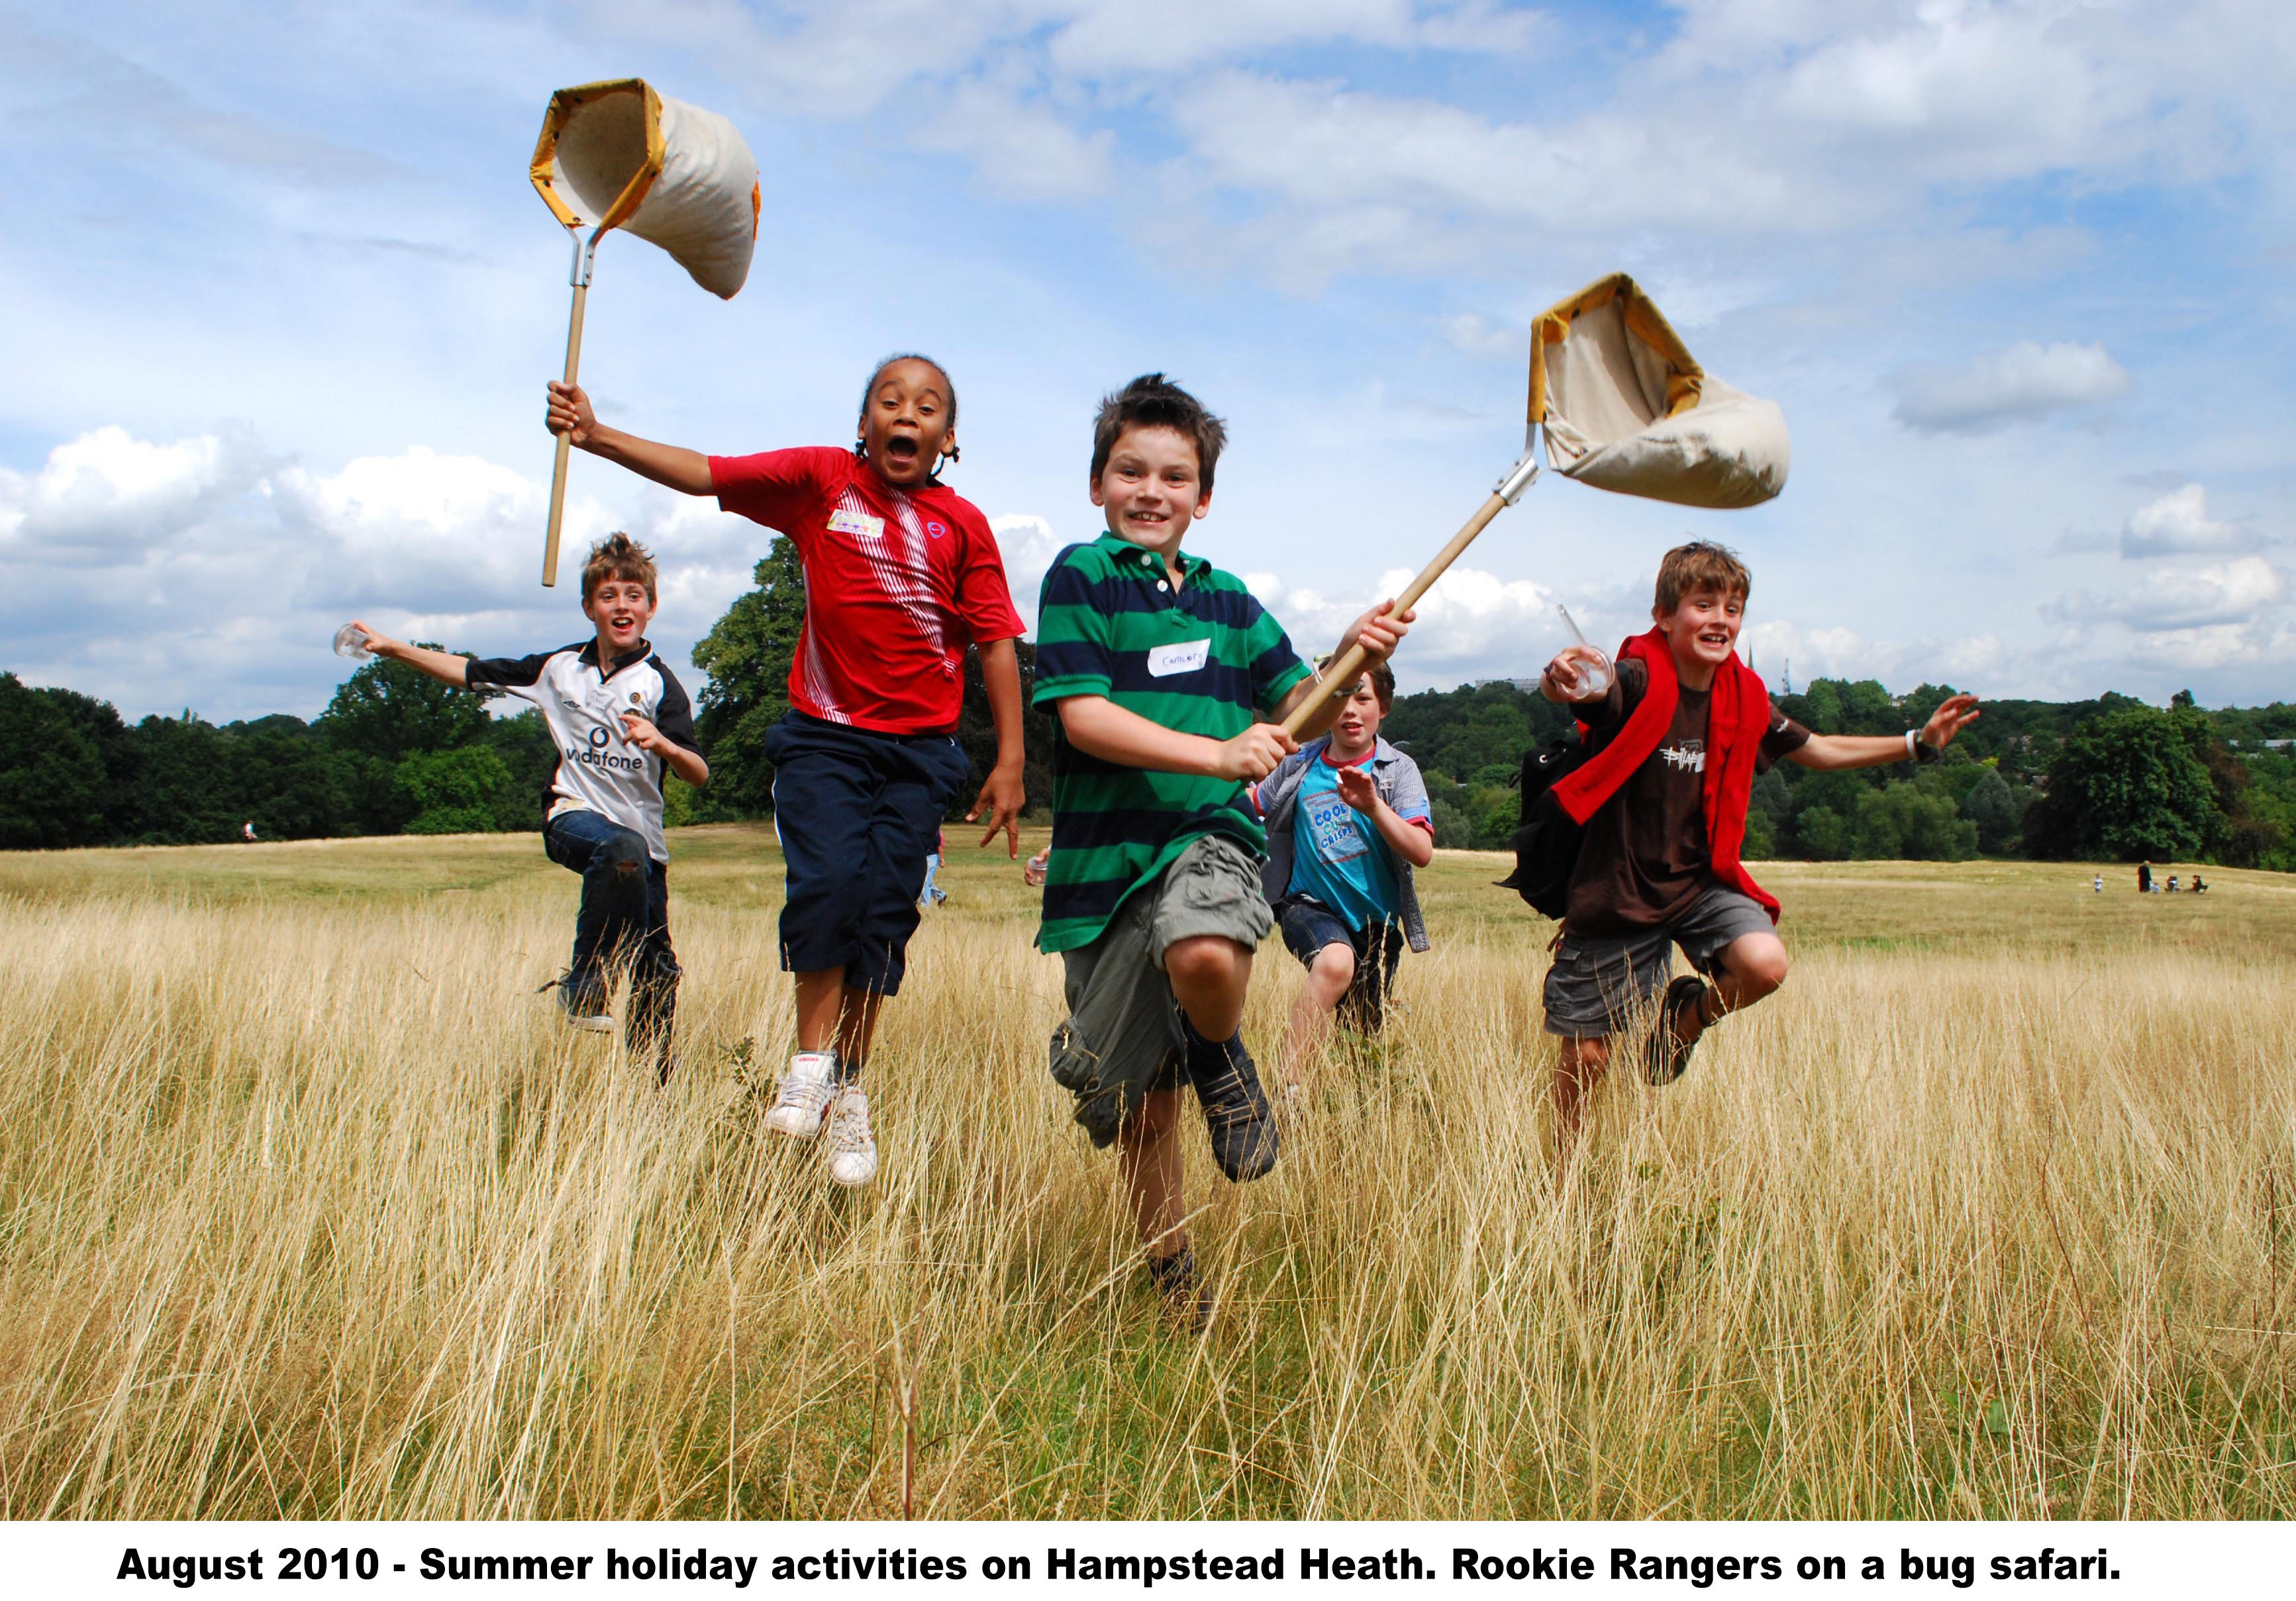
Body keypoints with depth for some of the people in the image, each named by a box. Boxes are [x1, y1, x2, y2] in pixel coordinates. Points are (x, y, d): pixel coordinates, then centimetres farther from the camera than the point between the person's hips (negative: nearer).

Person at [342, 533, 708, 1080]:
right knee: (622, 848, -37)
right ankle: (583, 990, -26)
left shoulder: (659, 682, -1)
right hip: (573, 817, -1)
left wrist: (664, 744, -28)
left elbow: (699, 775, -8)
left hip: (643, 834, 1)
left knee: (655, 970, 2)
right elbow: (472, 673, 16)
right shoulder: (560, 668, 8)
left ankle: (660, 1086, 18)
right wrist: (394, 648, 12)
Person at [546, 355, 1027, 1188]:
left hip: (918, 751, 1)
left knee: (885, 912, 0)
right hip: (823, 735, 0)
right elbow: (703, 473, -2)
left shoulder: (962, 525, 2)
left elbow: (997, 644, 1)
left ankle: (850, 1090, 15)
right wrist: (598, 436, -15)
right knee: (827, 881, -19)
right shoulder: (821, 480, 3)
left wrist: (1009, 763, -2)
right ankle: (810, 1065, -1)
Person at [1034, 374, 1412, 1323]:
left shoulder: (1229, 600, 14)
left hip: (1210, 835, 1)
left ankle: (1221, 1057, 0)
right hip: (1105, 854, -1)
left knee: (1205, 955, -36)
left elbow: (1298, 713, 18)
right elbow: (1083, 716, -12)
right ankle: (1168, 1273, 30)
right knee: (1137, 1100, 7)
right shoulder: (1079, 577, 0)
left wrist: (1352, 660, -2)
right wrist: (1217, 753, -20)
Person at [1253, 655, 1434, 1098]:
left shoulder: (1398, 770, -7)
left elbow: (1422, 852, -19)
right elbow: (1250, 805, 15)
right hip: (1309, 904, -2)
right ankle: (1290, 1088, -35)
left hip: (1375, 918, 2)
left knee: (1361, 1039, 13)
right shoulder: (1300, 765, -2)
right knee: (1336, 960, -37)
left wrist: (1374, 807, -33)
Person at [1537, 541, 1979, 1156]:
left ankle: (1686, 1016, 10)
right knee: (1586, 1056, 2)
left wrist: (1918, 742, 11)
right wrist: (1563, 682, -65)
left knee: (1764, 964, -26)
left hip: (1700, 881, 4)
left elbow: (1817, 750, 17)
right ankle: (1559, 1178, 28)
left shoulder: (1744, 697, 1)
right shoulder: (1637, 681, -17)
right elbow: (1591, 690, -40)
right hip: (1620, 891, -4)